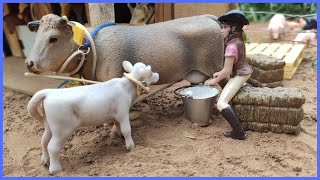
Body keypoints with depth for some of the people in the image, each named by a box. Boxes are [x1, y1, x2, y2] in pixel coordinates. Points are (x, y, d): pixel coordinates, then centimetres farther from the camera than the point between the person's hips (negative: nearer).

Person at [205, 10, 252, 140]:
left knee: (221, 104, -18)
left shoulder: (231, 46, -25)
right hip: (244, 72, 11)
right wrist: (220, 73, 9)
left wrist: (214, 81, -11)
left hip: (239, 76, -10)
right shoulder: (238, 40, 5)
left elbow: (227, 70, -24)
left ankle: (238, 132, -20)